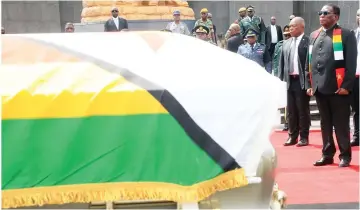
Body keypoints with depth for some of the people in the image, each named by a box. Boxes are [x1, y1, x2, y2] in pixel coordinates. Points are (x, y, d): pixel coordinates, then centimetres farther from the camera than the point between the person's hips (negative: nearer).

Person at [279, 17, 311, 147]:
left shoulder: (308, 42, -6)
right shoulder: (286, 43, 13)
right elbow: (282, 62, 13)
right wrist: (281, 80, 7)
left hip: (302, 80, -6)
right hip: (290, 80, 6)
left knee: (303, 110, 3)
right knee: (291, 110, 10)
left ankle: (304, 137, 11)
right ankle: (292, 136, 18)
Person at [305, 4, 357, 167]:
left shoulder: (346, 34, -3)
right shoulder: (314, 36, 15)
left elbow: (351, 63, -8)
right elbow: (309, 62, 17)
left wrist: (346, 85, -14)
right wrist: (309, 84, 11)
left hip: (338, 87, -6)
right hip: (319, 87, 6)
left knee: (341, 123, 2)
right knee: (325, 123, 12)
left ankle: (345, 155, 13)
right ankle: (327, 154, 21)